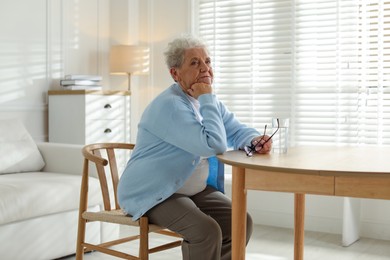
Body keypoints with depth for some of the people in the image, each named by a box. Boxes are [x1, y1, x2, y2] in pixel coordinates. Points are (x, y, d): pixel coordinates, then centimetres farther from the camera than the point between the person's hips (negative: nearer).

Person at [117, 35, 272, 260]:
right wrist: (207, 98, -22)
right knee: (207, 231, -28)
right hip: (154, 194, -9)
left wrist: (255, 140, -12)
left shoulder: (207, 102, 8)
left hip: (195, 189, 9)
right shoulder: (170, 105, -23)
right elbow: (214, 145, -30)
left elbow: (237, 131, 11)